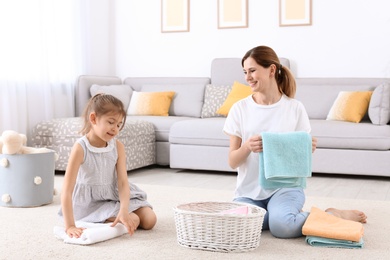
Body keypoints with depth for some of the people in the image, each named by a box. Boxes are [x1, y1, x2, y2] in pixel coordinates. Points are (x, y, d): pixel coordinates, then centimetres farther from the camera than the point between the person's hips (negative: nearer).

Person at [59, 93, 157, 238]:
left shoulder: (118, 147, -9)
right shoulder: (80, 148, -24)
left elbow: (123, 182, -15)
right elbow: (67, 190, -28)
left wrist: (124, 210, -34)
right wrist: (70, 226, -35)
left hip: (115, 195, 5)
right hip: (92, 203, -5)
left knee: (149, 220, -6)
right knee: (133, 221, -21)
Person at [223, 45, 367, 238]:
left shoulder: (295, 108, -1)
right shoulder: (239, 109, 1)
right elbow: (232, 162, -1)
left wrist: (308, 149, -18)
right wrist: (247, 147, -23)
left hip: (285, 186, -2)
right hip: (249, 191, 2)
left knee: (281, 226, -32)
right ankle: (289, 214, -2)